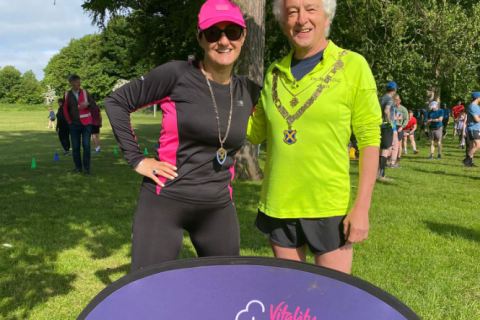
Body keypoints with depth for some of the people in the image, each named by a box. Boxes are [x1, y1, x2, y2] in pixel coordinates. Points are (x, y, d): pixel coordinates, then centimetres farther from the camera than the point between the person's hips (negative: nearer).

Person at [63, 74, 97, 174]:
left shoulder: (85, 92, 2)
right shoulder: (67, 95, 1)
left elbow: (94, 106, 1)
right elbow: (65, 109, 10)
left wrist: (87, 104, -19)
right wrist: (69, 120, 5)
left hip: (86, 124, -1)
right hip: (74, 125, 1)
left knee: (86, 146, -6)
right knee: (75, 147, 2)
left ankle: (86, 168, 1)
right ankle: (78, 167, 13)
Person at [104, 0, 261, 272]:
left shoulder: (248, 92, 3)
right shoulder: (176, 75, -10)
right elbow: (116, 102, -3)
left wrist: (228, 162, 10)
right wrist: (137, 159, -7)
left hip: (219, 209, 5)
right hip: (163, 204, -4)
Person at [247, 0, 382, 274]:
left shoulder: (353, 66, -6)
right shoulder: (275, 72, 7)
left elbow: (370, 140, -6)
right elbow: (255, 133, 11)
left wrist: (362, 208, -11)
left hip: (328, 209, -4)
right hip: (277, 207, 4)